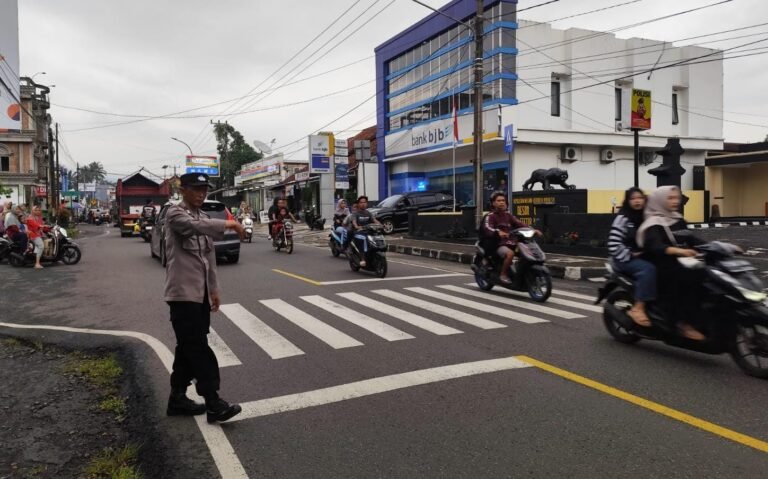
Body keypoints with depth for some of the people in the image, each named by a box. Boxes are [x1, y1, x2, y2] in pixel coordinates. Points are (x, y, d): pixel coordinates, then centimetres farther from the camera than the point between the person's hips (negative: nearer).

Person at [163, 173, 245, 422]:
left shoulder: (204, 217, 17)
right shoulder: (175, 213, -7)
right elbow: (194, 226, -31)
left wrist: (214, 289, 19)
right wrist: (229, 224, -34)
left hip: (201, 293, 8)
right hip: (183, 292, -8)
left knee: (189, 347, 13)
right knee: (198, 348, -9)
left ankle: (178, 398, 23)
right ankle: (213, 403, -6)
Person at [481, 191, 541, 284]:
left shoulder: (508, 215, 20)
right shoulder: (490, 216, -1)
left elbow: (519, 224, 9)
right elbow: (487, 228, -20)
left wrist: (532, 230, -8)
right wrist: (498, 232, -42)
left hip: (512, 243, 6)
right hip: (499, 244, -6)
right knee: (510, 253, -36)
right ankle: (503, 274, -19)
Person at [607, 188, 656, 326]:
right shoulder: (622, 218, -9)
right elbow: (613, 244, -17)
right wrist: (630, 256, -16)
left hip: (643, 257, 7)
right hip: (625, 259, -7)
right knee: (649, 269, -32)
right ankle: (638, 308, -31)